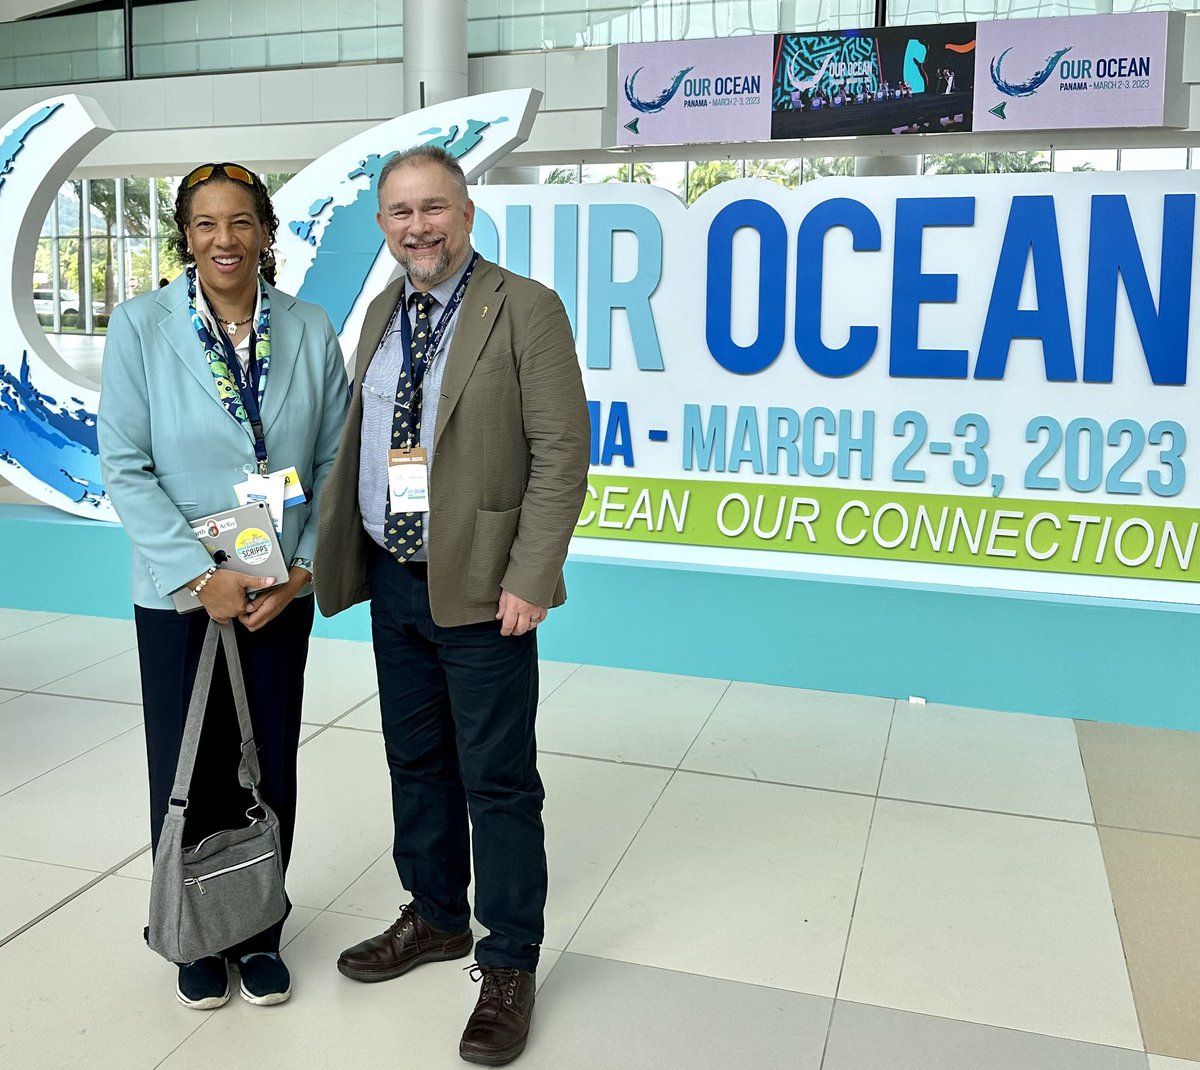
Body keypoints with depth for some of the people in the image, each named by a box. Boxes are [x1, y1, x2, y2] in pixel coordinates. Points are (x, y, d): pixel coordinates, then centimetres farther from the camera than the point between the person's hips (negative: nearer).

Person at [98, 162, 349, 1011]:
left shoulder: (311, 332, -1)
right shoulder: (140, 326, -6)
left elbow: (334, 464, 2)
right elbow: (125, 467, -8)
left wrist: (303, 569, -8)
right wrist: (200, 575, -14)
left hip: (281, 592, 2)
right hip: (179, 592, -1)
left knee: (270, 768, 11)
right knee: (188, 772, 10)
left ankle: (260, 933, 31)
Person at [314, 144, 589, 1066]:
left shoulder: (526, 310, -9)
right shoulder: (381, 313, 12)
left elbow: (561, 452, -14)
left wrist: (529, 581, -19)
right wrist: (341, 552, 11)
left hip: (480, 589, -7)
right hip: (393, 581, 7)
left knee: (498, 781, 3)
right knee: (416, 763, 18)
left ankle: (509, 967, 19)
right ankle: (436, 917, 38)